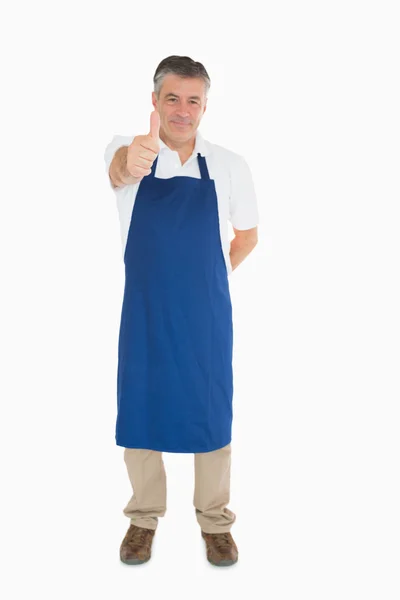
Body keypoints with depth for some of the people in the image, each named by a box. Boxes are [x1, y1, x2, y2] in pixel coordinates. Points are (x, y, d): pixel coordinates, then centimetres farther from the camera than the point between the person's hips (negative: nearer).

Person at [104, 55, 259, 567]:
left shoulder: (231, 166, -3)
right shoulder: (128, 152, -7)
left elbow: (247, 232, 13)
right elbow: (118, 166, -34)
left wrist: (216, 273, 5)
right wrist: (131, 160, -56)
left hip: (207, 316, 1)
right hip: (144, 314, 0)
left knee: (211, 414, 10)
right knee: (140, 409, 11)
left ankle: (215, 519, 32)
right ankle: (144, 516, 34)